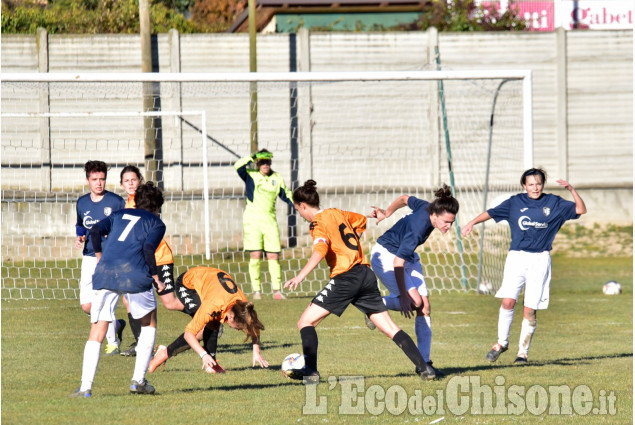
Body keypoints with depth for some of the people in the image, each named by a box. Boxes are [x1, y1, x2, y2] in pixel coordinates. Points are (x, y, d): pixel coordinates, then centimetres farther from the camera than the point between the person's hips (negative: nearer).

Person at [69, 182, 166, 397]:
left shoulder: (119, 214, 27)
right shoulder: (156, 223, 16)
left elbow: (96, 230, 11)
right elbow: (148, 247, -3)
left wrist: (99, 256, 22)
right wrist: (155, 276, 2)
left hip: (105, 273, 3)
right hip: (134, 273, -3)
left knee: (97, 330, 6)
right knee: (149, 323, 20)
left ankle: (86, 386, -7)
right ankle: (138, 380, 13)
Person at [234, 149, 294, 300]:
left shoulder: (277, 179, 10)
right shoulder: (250, 176, 1)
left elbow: (286, 195, 21)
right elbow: (238, 166, -16)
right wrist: (253, 157, -17)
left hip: (270, 221, 3)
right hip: (252, 220, -3)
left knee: (273, 256, -2)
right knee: (255, 256, -6)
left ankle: (276, 290, 3)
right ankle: (256, 290, 0)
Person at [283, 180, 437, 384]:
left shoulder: (317, 224, -6)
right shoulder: (336, 213, 16)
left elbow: (320, 250, -26)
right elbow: (361, 221, 35)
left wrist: (300, 276, -36)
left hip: (345, 279, -8)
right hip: (366, 275, 8)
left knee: (305, 321, 0)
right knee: (390, 328, 10)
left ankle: (310, 372, -10)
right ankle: (424, 367, 3)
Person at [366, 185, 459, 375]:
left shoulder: (428, 207, -14)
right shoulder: (418, 228, -36)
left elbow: (405, 199, 6)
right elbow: (398, 263, -33)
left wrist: (386, 214, 22)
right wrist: (403, 297, -32)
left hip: (408, 256, 9)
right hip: (385, 255, -9)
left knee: (425, 305, -2)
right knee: (414, 301, -21)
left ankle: (424, 361, 1)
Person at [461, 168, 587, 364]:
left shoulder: (554, 203, 6)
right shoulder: (515, 202, 8)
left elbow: (580, 209, 4)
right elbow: (490, 213, 11)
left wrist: (571, 190, -9)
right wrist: (472, 223, -4)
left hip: (540, 259, 0)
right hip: (516, 257, 0)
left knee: (530, 309, -3)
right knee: (508, 301, -14)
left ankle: (523, 351, 10)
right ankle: (502, 342, 7)